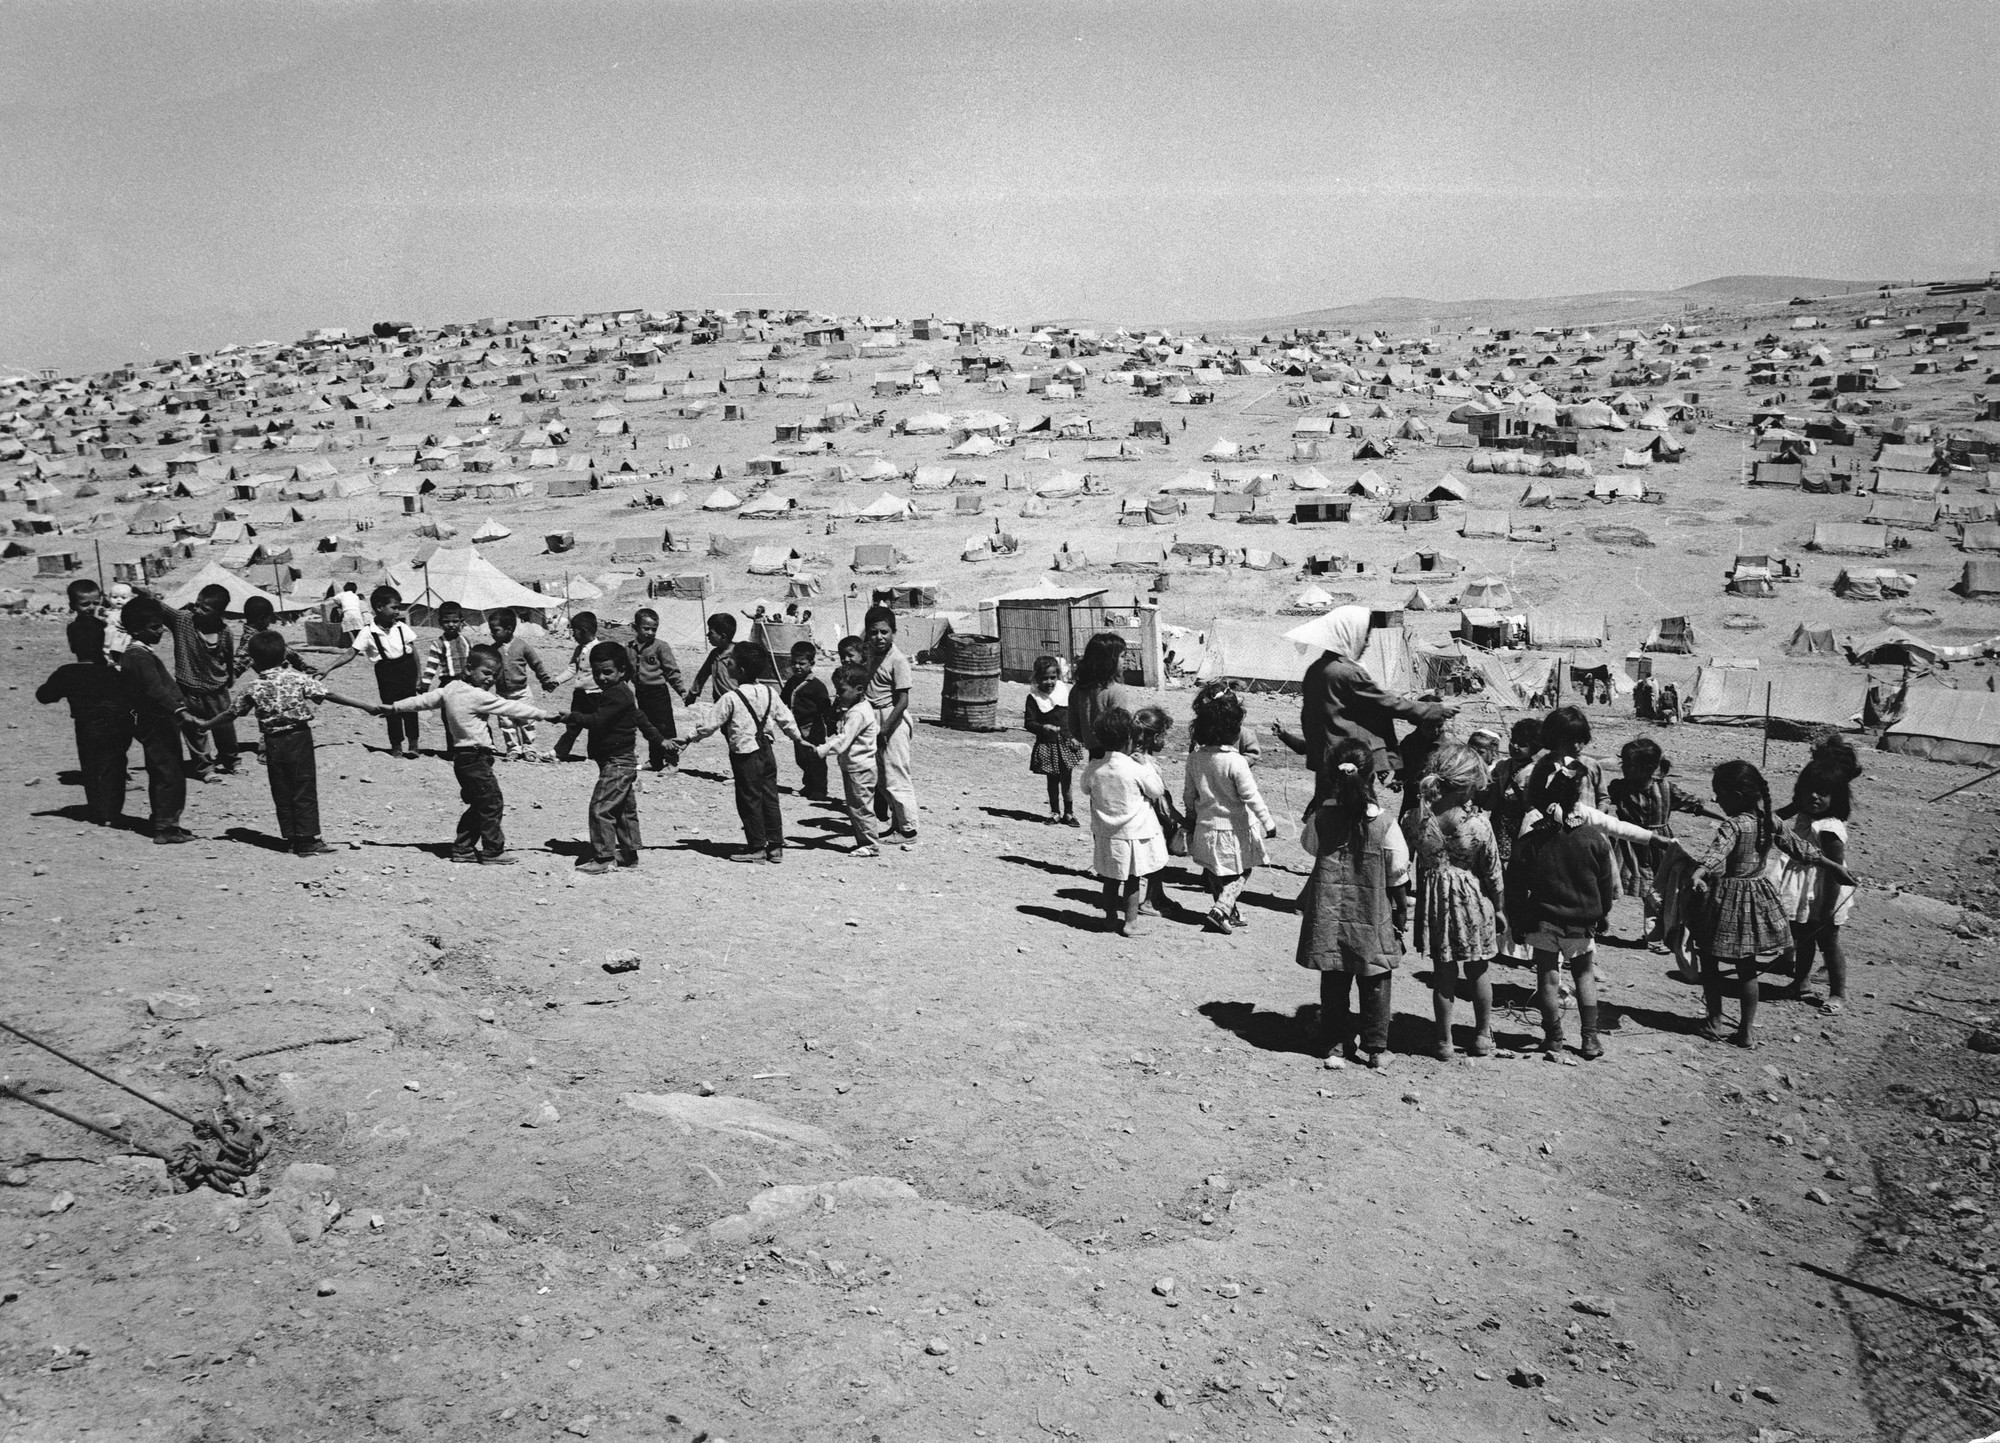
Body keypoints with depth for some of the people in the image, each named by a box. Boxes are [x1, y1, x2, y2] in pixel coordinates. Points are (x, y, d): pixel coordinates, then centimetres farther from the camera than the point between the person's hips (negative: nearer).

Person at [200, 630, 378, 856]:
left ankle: (291, 838, 14)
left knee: (282, 793, 11)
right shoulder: (299, 679, -7)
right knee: (304, 791, 2)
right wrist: (366, 706, -11)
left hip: (273, 744, 2)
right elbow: (330, 695, -11)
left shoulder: (254, 688, -1)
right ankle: (307, 840, 1)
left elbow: (232, 713, 10)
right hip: (299, 738, -2)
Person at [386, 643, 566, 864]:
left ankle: (462, 847, 22)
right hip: (475, 758, -9)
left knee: (479, 805, 18)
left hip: (462, 757, 9)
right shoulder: (479, 697, -17)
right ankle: (492, 852, 3)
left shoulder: (451, 688, 7)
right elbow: (512, 708, -15)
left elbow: (424, 700, 15)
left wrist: (394, 706, 28)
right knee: (492, 803, -2)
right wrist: (545, 714, -10)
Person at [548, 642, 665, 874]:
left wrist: (574, 717, -29)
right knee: (625, 809, 16)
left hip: (618, 761, -11)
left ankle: (602, 858, -11)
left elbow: (598, 721, -28)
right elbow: (639, 717, 25)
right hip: (621, 761, 11)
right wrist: (657, 738, 33)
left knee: (601, 808, -12)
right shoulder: (621, 693, 14)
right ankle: (629, 853, 25)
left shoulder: (618, 695, -18)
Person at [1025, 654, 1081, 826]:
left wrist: (1075, 737, -2)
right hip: (1047, 746, -1)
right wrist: (1043, 727, -27)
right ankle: (1055, 812, 22)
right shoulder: (1034, 698, -7)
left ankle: (1068, 813, 18)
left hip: (1066, 743, 2)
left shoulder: (1065, 692, 1)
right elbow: (1029, 723, -9)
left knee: (1066, 780, 6)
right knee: (1052, 781, 9)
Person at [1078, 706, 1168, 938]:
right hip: (1135, 833, -4)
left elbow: (1085, 789, 12)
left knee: (1111, 879, 17)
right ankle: (1130, 921, 11)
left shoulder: (1093, 768, -8)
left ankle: (1111, 917, 28)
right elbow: (1158, 791, -6)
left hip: (1106, 834, 4)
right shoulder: (1137, 769, -19)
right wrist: (1146, 765, 2)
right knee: (1133, 880, 8)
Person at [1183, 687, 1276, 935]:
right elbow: (1251, 796, -19)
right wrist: (1268, 822, -9)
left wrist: (1192, 817, 19)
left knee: (1216, 874, 20)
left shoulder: (1195, 757, -5)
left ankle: (1232, 913, 31)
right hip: (1234, 829, -5)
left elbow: (1188, 794, 4)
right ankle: (1221, 910, -3)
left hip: (1206, 827, 5)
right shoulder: (1236, 761, -23)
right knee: (1240, 873, 12)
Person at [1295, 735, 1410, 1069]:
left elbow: (1310, 845, 12)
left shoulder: (1321, 817, -9)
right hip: (1372, 916, -2)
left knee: (1333, 981, 13)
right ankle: (1375, 1048, 16)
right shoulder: (1384, 821, -13)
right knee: (1375, 983, 11)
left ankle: (1335, 1041, 21)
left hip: (1328, 914, 2)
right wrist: (1401, 912, 7)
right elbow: (1398, 874, -5)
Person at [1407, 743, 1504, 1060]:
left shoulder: (1413, 819, -14)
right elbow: (1492, 872, -8)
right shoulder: (1478, 823, -20)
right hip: (1472, 900, -1)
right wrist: (1499, 908, 6)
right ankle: (1483, 1036, 32)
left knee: (1443, 972, 14)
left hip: (1434, 901, 1)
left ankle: (1444, 1040, 23)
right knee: (1478, 971, 18)